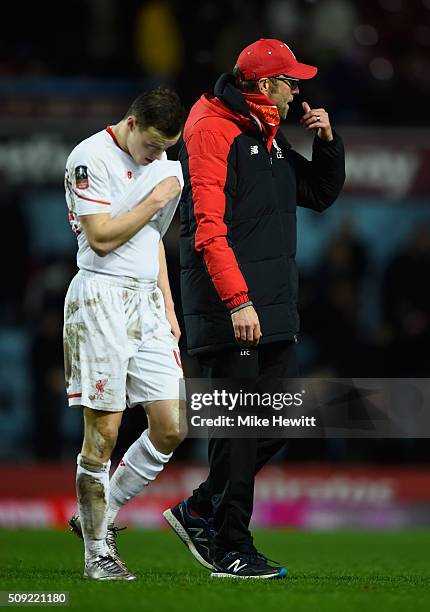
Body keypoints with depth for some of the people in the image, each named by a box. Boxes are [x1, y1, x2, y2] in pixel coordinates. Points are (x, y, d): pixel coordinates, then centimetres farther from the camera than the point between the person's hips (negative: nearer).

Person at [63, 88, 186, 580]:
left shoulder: (160, 163, 16)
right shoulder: (90, 157, -8)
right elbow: (102, 237, -15)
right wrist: (156, 199, -8)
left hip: (147, 301, 7)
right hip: (101, 300, -7)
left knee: (172, 427, -1)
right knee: (103, 433, -6)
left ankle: (101, 514, 15)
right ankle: (96, 552, 3)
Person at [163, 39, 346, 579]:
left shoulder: (271, 137, 19)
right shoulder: (212, 129, -9)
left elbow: (321, 194, 30)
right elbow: (209, 225, -17)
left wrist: (327, 142, 12)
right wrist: (238, 301, -24)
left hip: (275, 309, 9)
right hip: (229, 307, -9)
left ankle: (199, 512, 21)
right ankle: (232, 549, -1)